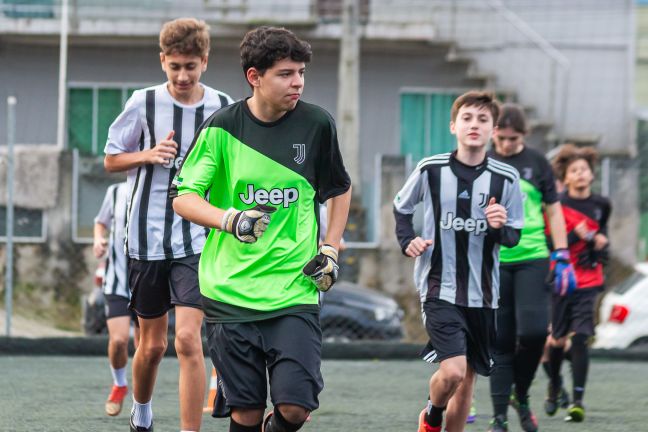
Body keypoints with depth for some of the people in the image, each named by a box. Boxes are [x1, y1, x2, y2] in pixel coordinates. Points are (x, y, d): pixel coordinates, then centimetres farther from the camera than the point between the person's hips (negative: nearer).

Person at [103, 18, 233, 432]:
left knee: (188, 338, -17)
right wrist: (147, 155, -11)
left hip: (198, 240, -1)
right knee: (152, 343, 11)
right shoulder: (144, 103, -3)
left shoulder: (223, 108, 0)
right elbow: (111, 159, 6)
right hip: (147, 237, 1)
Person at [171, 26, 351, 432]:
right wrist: (230, 220, -20)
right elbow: (183, 197, -2)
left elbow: (340, 190, 18)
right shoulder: (222, 127, -2)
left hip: (295, 291, 0)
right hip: (231, 291, 0)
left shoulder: (317, 124, 1)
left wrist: (330, 250, 6)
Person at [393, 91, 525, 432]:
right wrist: (407, 241, -4)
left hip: (482, 293, 3)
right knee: (452, 371, -18)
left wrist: (501, 227, -19)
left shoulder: (506, 179, -3)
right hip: (439, 288, -3)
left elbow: (513, 238, 4)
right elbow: (401, 207, 13)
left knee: (467, 378, 10)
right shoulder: (430, 170, -5)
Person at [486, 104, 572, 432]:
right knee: (500, 340, 0)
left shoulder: (536, 163, 6)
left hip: (532, 259, 0)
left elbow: (553, 210, 10)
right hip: (494, 261, 0)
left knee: (533, 330, -14)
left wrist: (561, 255, 2)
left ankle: (521, 396, 10)